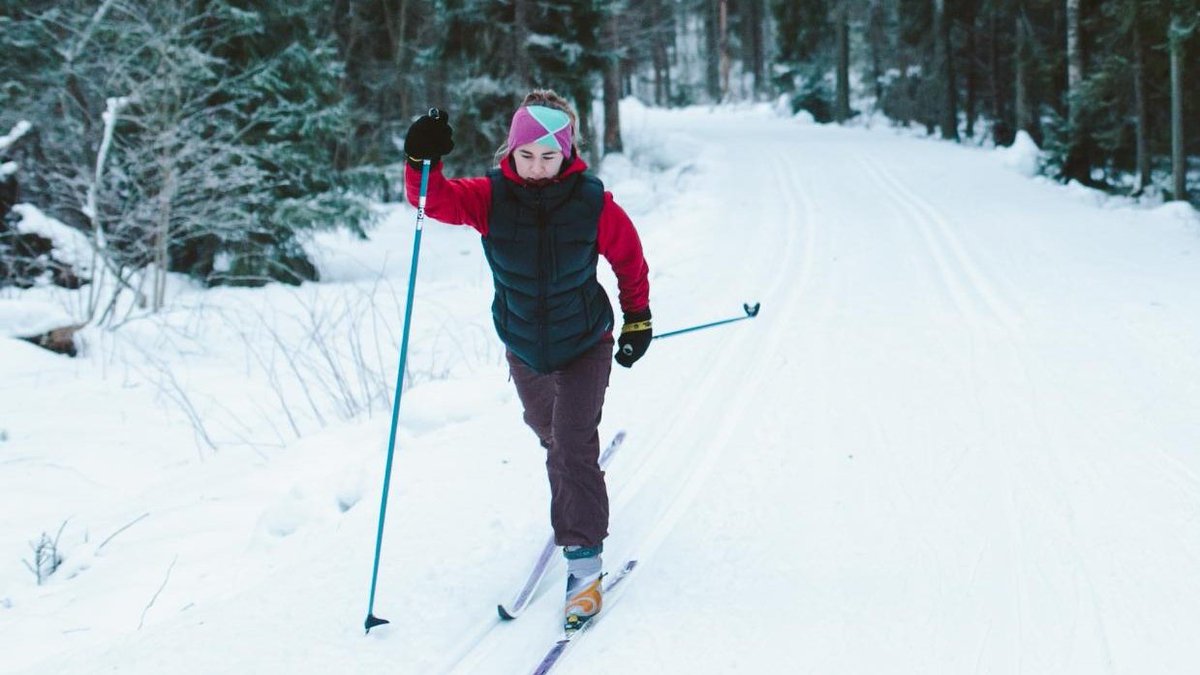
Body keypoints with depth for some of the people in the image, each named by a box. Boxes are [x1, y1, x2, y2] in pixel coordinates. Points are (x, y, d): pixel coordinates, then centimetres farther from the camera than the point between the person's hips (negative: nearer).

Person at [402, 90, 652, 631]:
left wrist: (638, 319, 4)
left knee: (572, 444, -15)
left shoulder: (593, 203, -19)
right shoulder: (491, 197, -17)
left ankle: (585, 561, -9)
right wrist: (423, 162, -50)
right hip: (523, 348, 4)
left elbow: (630, 259, -4)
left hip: (585, 344, -3)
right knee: (548, 432, 25)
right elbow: (435, 199, -30)